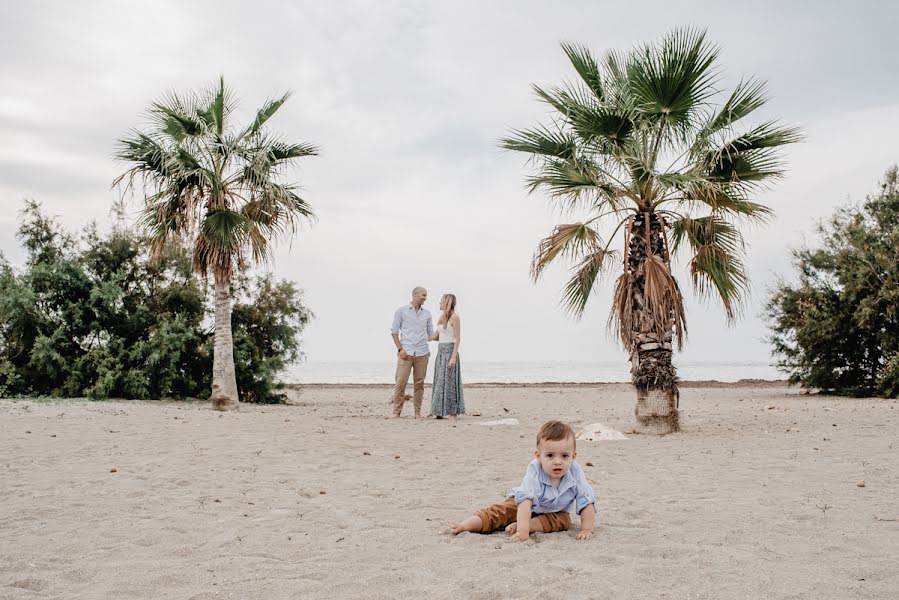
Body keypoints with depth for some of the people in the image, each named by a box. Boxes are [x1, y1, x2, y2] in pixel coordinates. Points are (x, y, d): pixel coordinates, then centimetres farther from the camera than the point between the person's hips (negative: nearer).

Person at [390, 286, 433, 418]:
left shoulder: (427, 313, 13)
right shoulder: (401, 311, 3)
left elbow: (431, 334, 17)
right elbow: (394, 331, 3)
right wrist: (400, 349, -7)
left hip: (422, 353, 3)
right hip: (406, 353, -3)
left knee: (419, 383, 4)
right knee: (401, 382, -7)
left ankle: (418, 412, 10)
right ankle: (396, 412, -2)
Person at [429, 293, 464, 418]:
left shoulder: (455, 317, -10)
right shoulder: (442, 317, 15)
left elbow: (457, 338, -14)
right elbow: (435, 336, 20)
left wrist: (454, 356, -21)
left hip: (450, 351, -8)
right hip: (441, 351, 8)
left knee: (449, 382, -6)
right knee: (440, 382, 8)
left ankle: (453, 413, 0)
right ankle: (440, 412, 12)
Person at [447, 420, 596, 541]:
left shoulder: (575, 472, -29)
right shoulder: (535, 470, -36)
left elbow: (587, 502, -20)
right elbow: (525, 500, -43)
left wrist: (586, 530, -27)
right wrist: (523, 531, -51)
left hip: (554, 511, 2)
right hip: (525, 505, -2)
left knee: (564, 520, -27)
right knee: (499, 512, -20)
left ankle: (516, 525, -31)